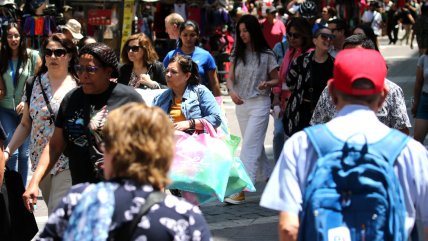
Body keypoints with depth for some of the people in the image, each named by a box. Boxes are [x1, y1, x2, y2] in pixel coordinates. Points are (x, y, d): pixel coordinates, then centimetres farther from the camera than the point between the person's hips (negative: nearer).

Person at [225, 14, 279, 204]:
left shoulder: (266, 55, -5)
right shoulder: (237, 54, 7)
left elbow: (276, 80, 0)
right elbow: (231, 78, 7)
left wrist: (267, 84, -22)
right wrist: (232, 91, -14)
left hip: (259, 103, -6)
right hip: (241, 104, 6)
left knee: (249, 146, -12)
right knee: (255, 145, 14)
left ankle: (241, 191, -16)